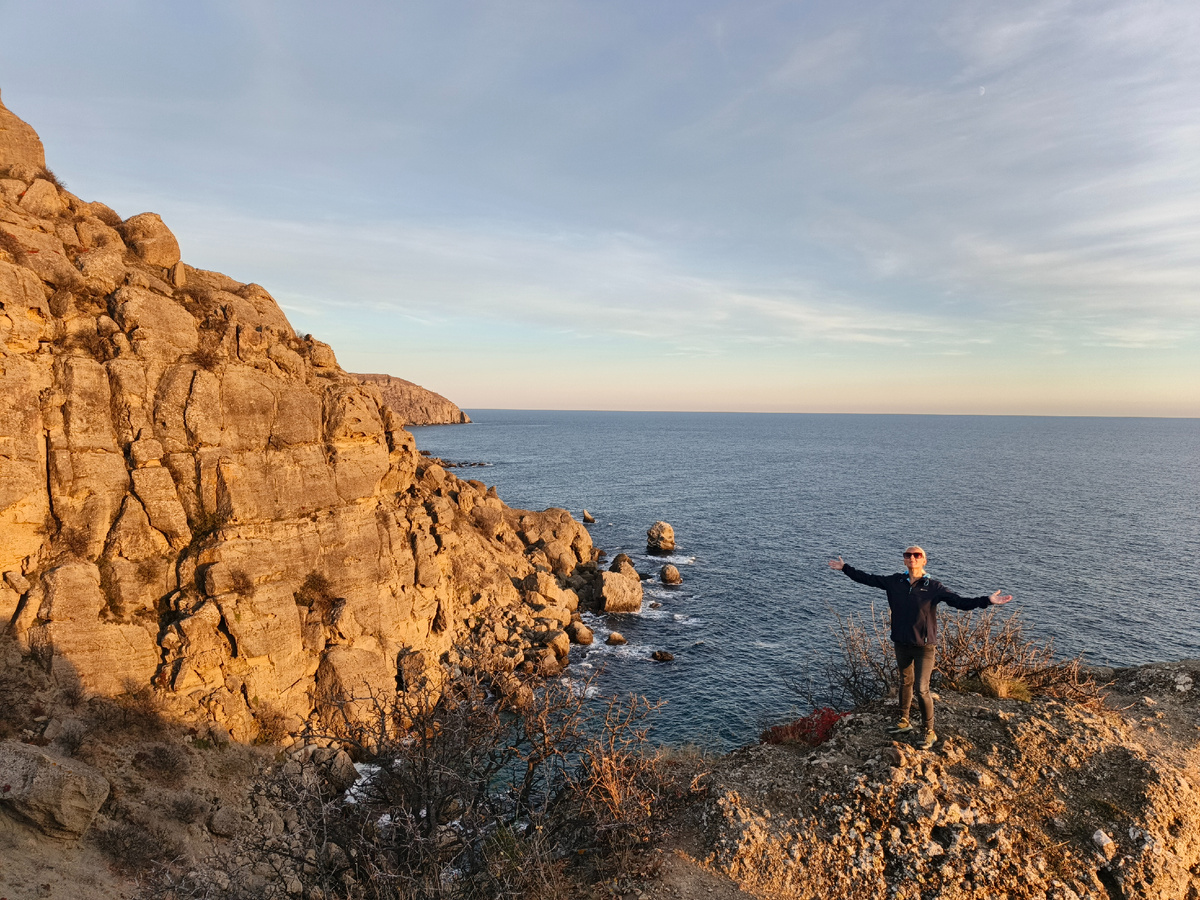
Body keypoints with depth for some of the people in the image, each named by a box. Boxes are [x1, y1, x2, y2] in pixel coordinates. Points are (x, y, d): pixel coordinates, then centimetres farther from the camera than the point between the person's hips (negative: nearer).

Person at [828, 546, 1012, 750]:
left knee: (922, 690, -4)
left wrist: (987, 600, -28)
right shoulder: (895, 582, -2)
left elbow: (960, 601, -16)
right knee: (905, 683, 21)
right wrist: (845, 568, 8)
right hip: (902, 644, 4)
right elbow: (868, 579, 6)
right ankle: (904, 722, 38)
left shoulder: (933, 587, -11)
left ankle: (929, 732, 15)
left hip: (924, 647, -4)